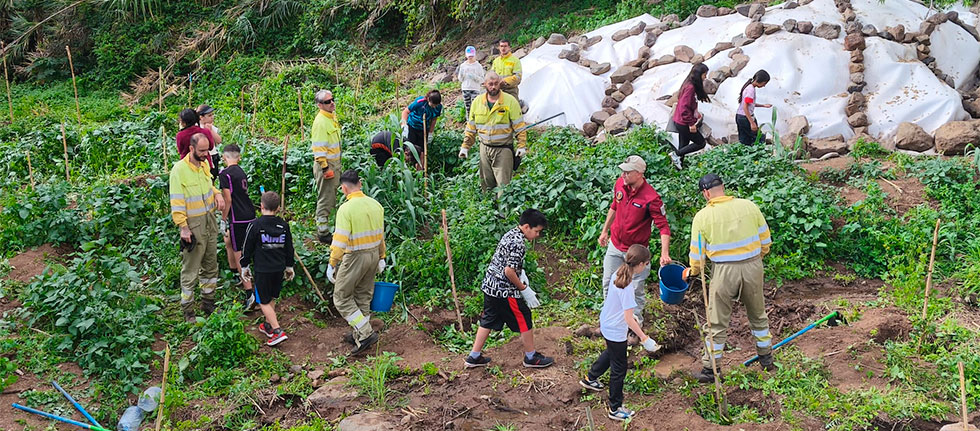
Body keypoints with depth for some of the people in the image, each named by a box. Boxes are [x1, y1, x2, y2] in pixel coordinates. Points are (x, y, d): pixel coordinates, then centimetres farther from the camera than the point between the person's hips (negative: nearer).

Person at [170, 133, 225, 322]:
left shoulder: (204, 164, 5)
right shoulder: (179, 169, -17)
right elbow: (176, 202, -17)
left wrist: (217, 194, 1)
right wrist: (183, 227, -20)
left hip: (210, 220, 8)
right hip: (193, 224, -8)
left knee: (210, 264, 17)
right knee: (190, 269, 0)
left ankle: (208, 304, 31)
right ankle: (187, 311, 10)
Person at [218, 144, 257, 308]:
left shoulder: (225, 174, -12)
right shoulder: (241, 172, 12)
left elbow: (227, 199, -15)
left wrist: (223, 220, -6)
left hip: (239, 219, -8)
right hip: (249, 214, 8)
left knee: (239, 256, -5)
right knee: (228, 240, 28)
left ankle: (250, 294, -10)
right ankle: (235, 275, 41)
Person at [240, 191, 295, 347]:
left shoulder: (255, 225, -11)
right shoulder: (284, 225, 3)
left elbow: (247, 248, -5)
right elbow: (289, 248, 11)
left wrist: (245, 266, 8)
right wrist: (289, 267, 23)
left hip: (262, 270, -5)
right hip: (279, 268, 5)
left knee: (264, 301, 1)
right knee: (271, 298, 21)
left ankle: (278, 331, -10)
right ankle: (268, 325, 32)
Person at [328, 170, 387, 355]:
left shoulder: (346, 209, -18)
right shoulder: (376, 205, 3)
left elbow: (340, 240, -21)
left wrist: (332, 264, -15)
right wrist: (381, 257, 21)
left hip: (355, 257, -7)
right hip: (373, 255, 7)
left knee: (342, 298, 5)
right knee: (364, 297, 19)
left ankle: (366, 333, -3)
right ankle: (360, 334, 28)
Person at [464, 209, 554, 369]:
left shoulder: (510, 234, 9)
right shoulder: (518, 244, -21)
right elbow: (509, 271, -24)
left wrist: (521, 272, 10)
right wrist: (524, 289, -12)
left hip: (489, 285, 9)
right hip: (505, 291, -9)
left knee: (488, 321, 17)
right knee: (524, 320, 6)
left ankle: (474, 357, 22)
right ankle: (531, 357, 20)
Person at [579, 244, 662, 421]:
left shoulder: (618, 273, -7)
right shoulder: (627, 287, -32)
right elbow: (629, 319, -29)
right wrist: (645, 339, -23)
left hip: (606, 324, 9)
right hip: (616, 332, -9)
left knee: (611, 353, 35)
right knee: (619, 369, 7)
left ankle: (590, 379, 54)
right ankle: (615, 409, 21)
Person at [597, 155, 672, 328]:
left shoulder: (651, 198, -26)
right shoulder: (620, 184, -8)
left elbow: (664, 227, -23)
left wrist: (664, 253, -34)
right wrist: (605, 231, 18)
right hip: (615, 245, 6)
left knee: (637, 289, 8)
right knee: (608, 284, 17)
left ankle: (636, 320, 30)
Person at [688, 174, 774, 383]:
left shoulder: (702, 216, -8)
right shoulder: (749, 206, -2)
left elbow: (697, 252, -1)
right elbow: (765, 240, 5)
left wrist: (692, 271, 18)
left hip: (724, 271, -3)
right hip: (753, 266, 3)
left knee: (717, 322, 7)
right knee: (758, 315, 23)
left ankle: (710, 368, 14)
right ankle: (766, 358, 36)